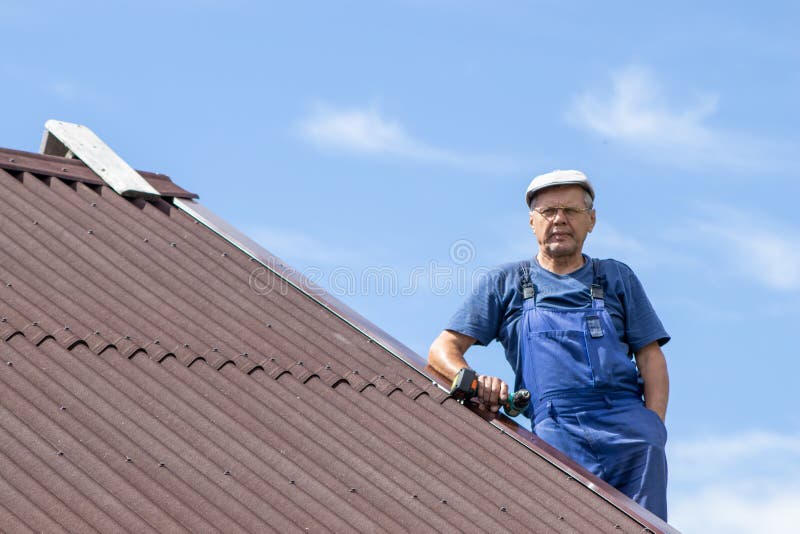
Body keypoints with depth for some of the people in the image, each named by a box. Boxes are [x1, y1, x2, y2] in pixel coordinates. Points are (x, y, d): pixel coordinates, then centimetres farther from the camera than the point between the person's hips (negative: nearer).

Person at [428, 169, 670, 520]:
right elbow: (444, 348, 15)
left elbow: (651, 357, 17)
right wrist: (474, 382, -8)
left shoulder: (617, 278, 24)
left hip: (629, 430, 2)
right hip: (558, 435, -1)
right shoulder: (504, 283, 21)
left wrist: (653, 427, -1)